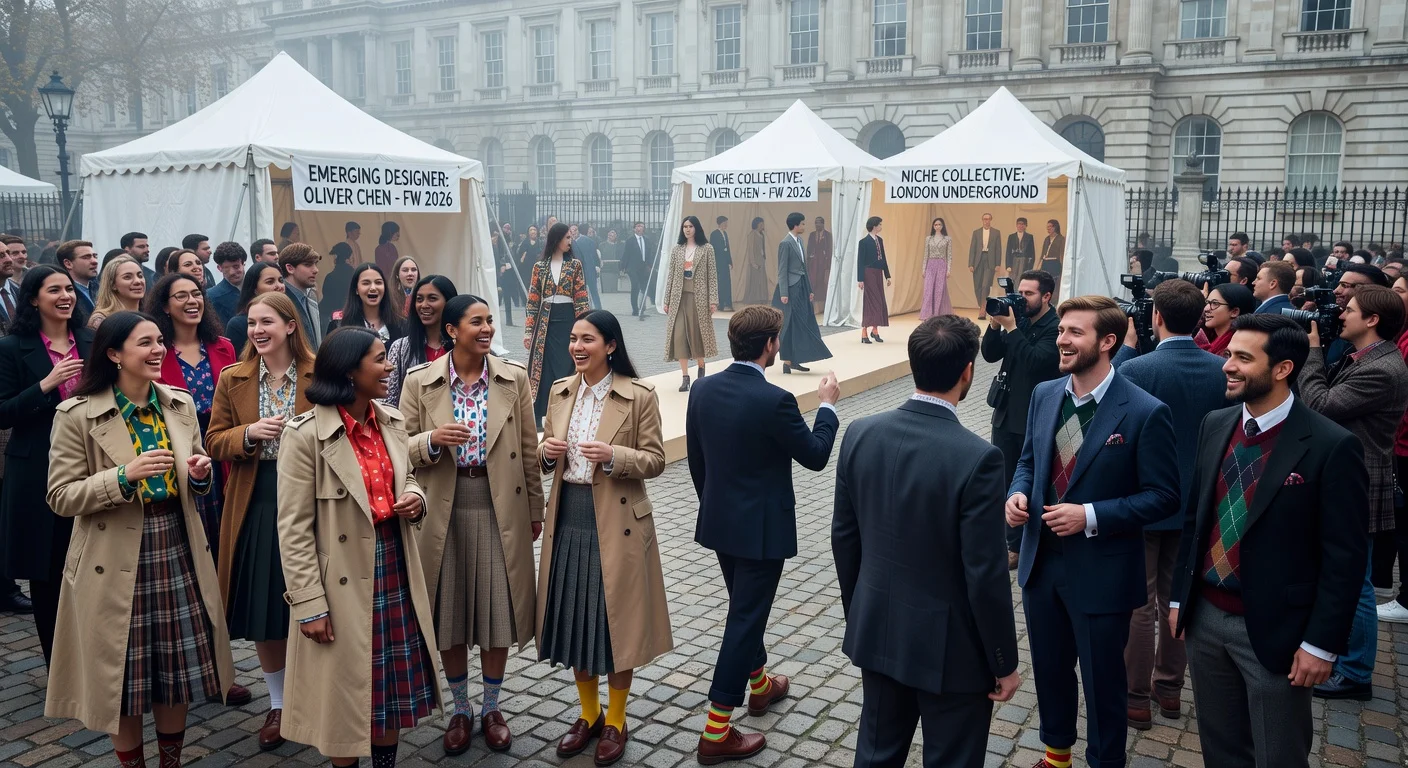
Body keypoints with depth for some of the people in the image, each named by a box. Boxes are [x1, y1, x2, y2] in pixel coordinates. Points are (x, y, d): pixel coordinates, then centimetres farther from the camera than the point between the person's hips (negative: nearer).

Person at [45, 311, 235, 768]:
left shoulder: (180, 404, 5)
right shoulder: (77, 414, -10)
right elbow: (61, 497, -10)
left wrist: (200, 475, -9)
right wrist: (124, 476, -24)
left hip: (177, 552, 4)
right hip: (117, 563, -4)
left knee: (177, 668, 12)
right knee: (124, 676, 7)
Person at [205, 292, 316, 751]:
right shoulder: (232, 379, 5)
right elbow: (215, 442, 5)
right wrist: (249, 433, -14)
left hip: (308, 503, -2)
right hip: (255, 506, 3)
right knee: (263, 613, 9)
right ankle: (279, 704, 28)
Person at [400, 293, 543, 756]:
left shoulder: (514, 378, -1)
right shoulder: (419, 382, -3)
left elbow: (529, 450, 4)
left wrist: (534, 511, 7)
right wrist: (432, 440, -21)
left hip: (500, 511, 0)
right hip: (444, 513, 0)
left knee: (498, 612, 8)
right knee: (449, 617, 9)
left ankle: (491, 708, 28)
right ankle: (460, 710, 30)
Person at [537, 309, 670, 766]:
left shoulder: (639, 396, -9)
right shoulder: (561, 392, 7)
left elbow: (655, 461, -9)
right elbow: (547, 461, 13)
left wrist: (612, 456, -25)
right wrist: (546, 451, -10)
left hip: (616, 524, -5)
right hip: (568, 521, 5)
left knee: (615, 621, 5)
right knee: (575, 618, 13)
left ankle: (615, 722, 24)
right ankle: (588, 714, 32)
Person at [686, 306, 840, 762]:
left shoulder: (702, 390, -3)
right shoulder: (774, 400, -23)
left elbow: (696, 462, 7)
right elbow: (815, 456, -10)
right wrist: (828, 405, 5)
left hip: (719, 521, 7)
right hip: (760, 528, -7)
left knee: (745, 609, 25)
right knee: (745, 619, 2)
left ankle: (760, 685, 46)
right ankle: (715, 732, 7)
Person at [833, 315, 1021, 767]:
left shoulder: (861, 434, -8)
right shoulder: (977, 457, -24)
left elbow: (844, 537, 2)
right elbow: (985, 575, -20)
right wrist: (1004, 663, -5)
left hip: (877, 630, 5)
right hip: (950, 645, -5)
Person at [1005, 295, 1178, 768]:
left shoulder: (1144, 412, -17)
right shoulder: (1044, 395, 0)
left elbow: (1163, 496, -14)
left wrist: (1091, 516, -23)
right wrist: (1019, 493, -9)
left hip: (1100, 571, -5)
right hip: (1041, 561, 6)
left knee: (1102, 680, 13)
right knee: (1049, 669, 22)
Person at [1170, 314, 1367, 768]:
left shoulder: (1332, 446, -15)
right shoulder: (1215, 425, 2)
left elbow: (1346, 556, -12)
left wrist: (1322, 643, -12)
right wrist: (1180, 596, 11)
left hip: (1273, 629, -5)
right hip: (1205, 616, 5)